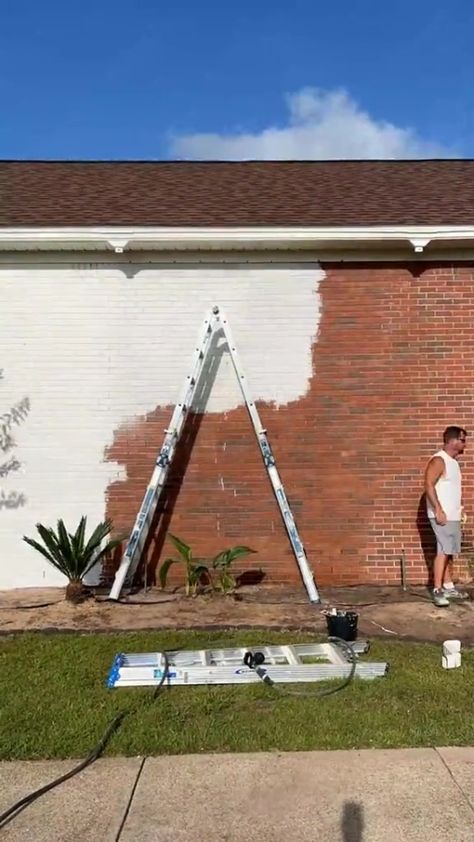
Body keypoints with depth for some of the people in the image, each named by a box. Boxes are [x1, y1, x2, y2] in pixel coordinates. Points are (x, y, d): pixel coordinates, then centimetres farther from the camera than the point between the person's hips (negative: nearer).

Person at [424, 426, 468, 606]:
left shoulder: (453, 461, 15)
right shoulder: (438, 460, -15)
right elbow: (429, 485, -21)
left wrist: (459, 508, 18)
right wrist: (438, 510, -24)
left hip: (453, 515, 9)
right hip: (442, 515, -9)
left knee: (449, 552, 13)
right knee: (443, 551, -10)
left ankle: (448, 587, 20)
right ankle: (437, 591, -7)